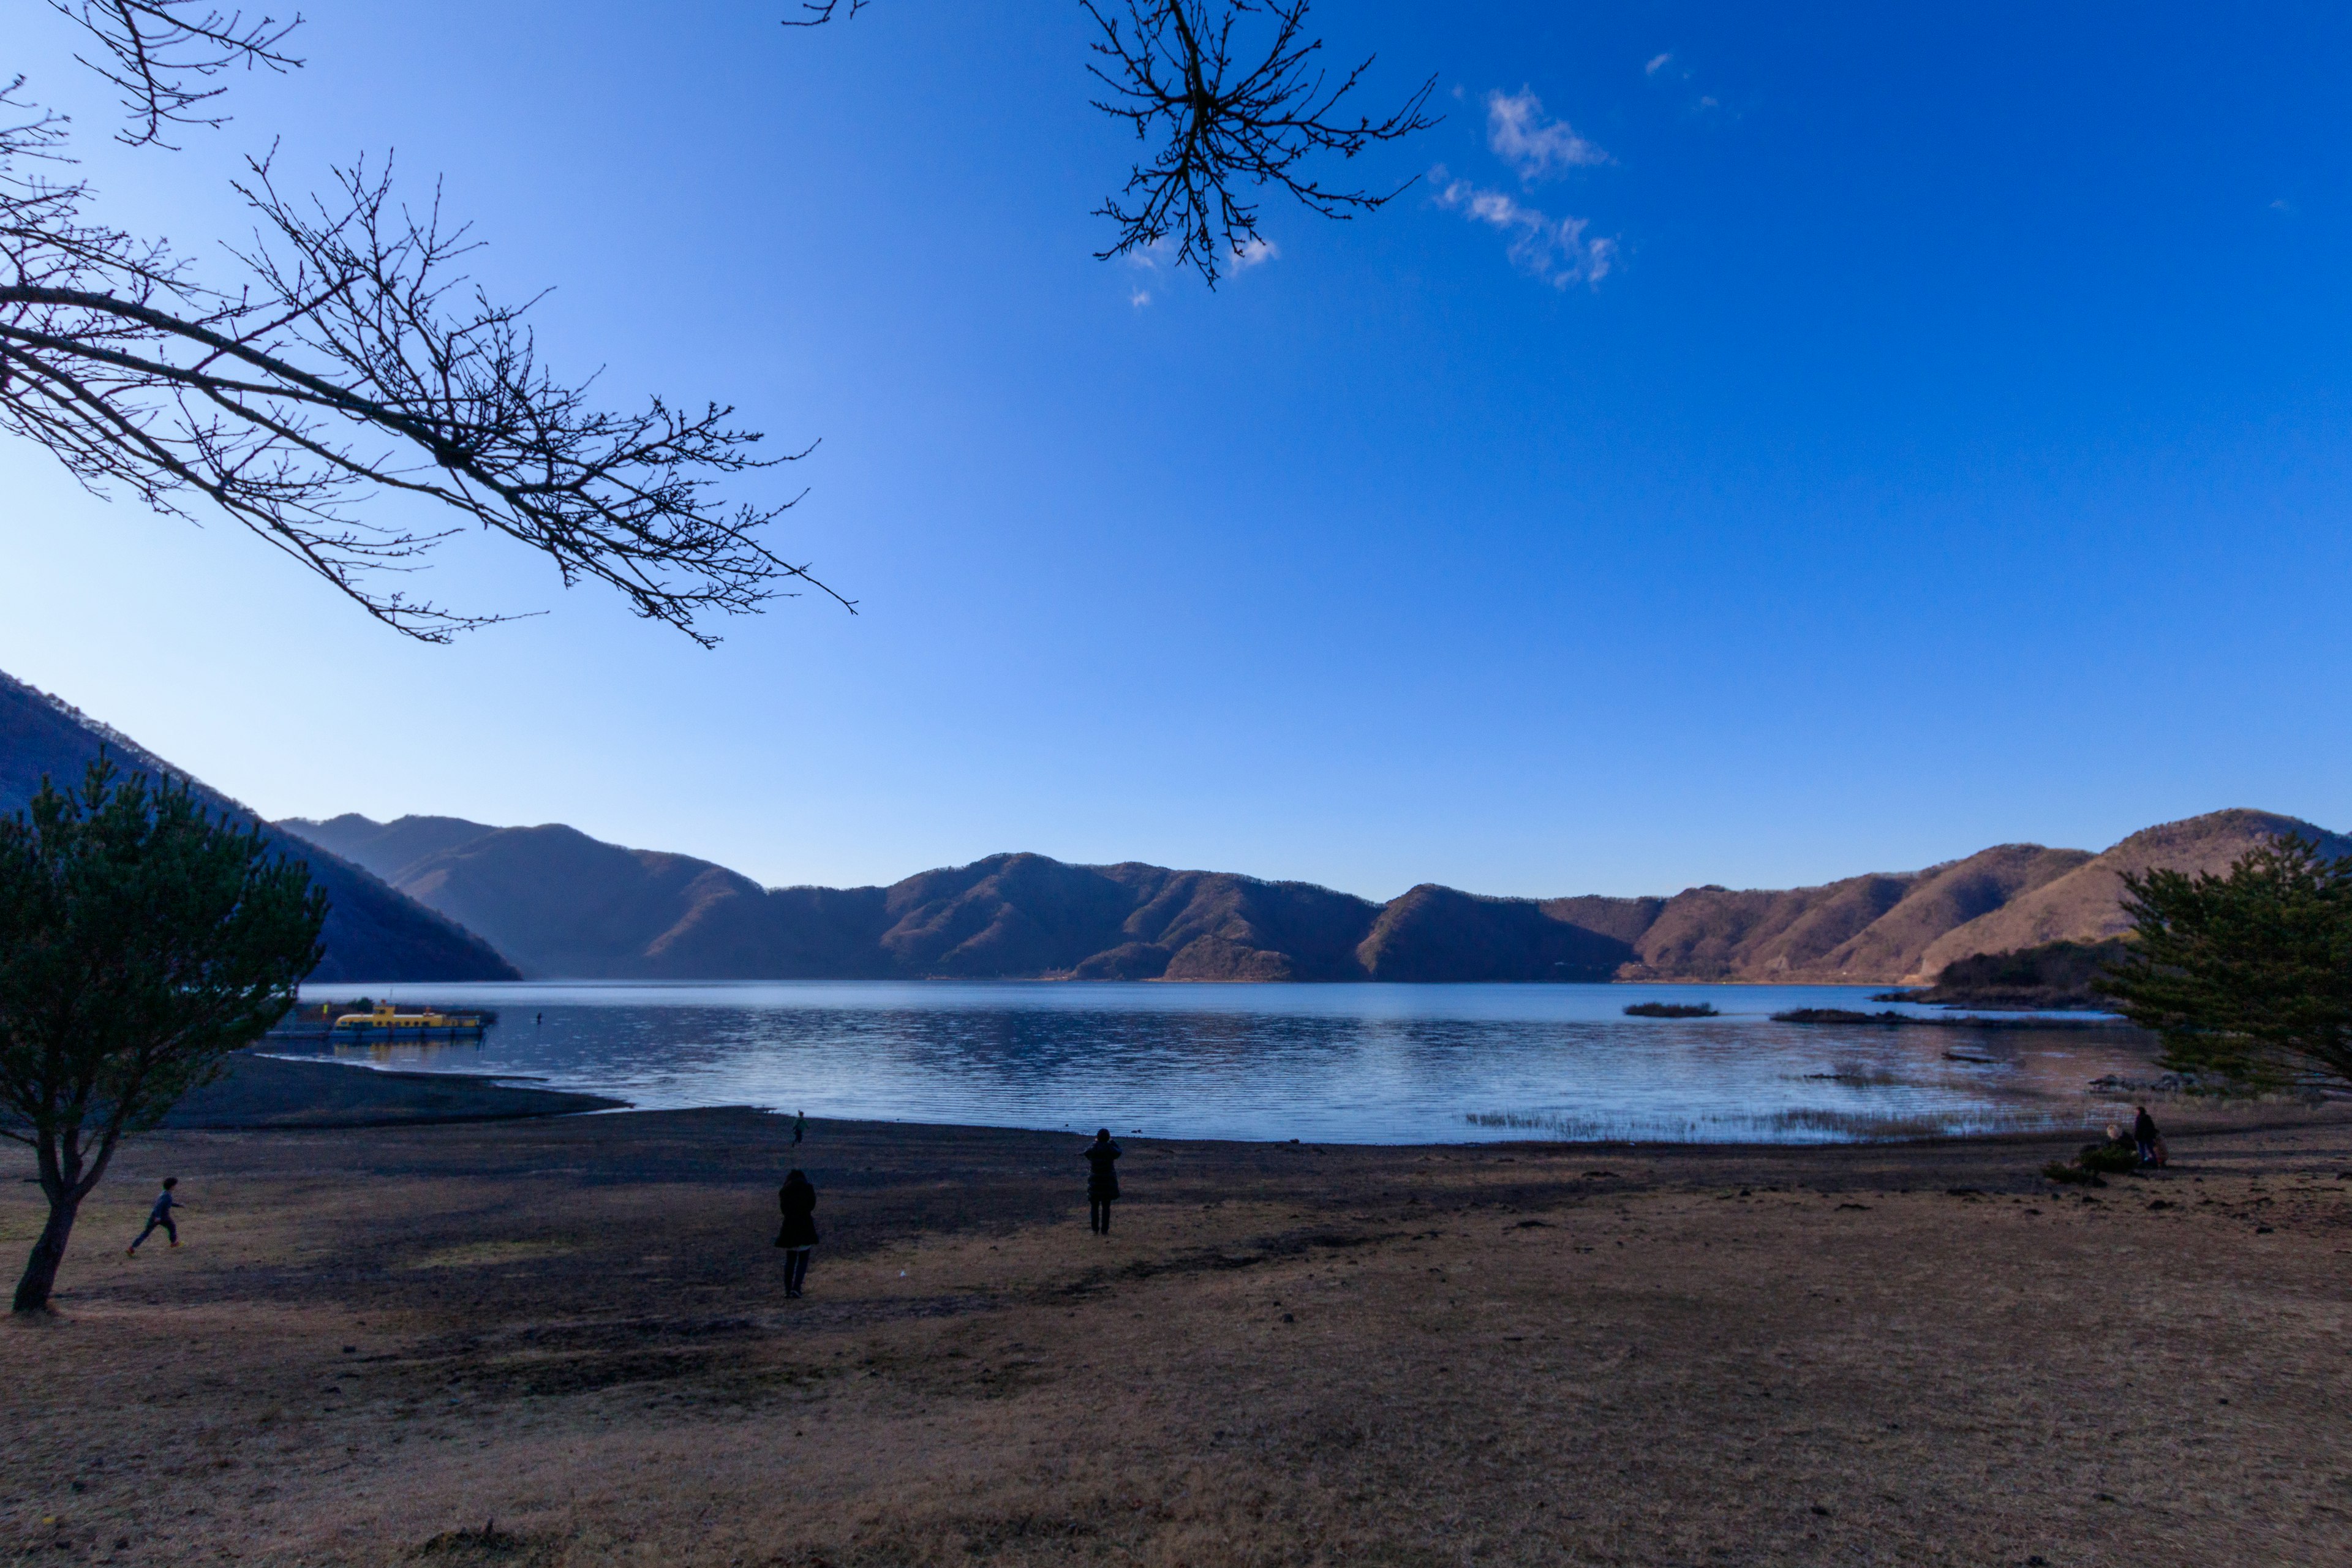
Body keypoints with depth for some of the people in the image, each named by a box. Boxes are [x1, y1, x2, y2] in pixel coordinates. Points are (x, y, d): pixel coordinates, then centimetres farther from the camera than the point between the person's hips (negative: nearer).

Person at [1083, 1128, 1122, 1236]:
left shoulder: (1092, 1147, -7)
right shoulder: (1110, 1148, -10)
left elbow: (1087, 1154, 15)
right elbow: (1118, 1152, 11)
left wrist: (1095, 1142, 22)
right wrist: (1113, 1142, 23)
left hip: (1094, 1181, 1)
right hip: (1108, 1181, -1)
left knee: (1094, 1206, 11)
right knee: (1106, 1207, 7)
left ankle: (1095, 1229, 9)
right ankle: (1105, 1230, 5)